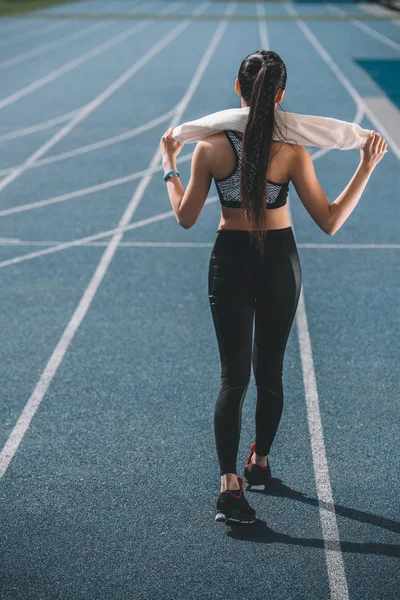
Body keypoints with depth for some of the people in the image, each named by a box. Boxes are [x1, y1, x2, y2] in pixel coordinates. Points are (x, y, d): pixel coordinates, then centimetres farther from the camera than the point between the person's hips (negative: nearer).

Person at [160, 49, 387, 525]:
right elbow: (330, 222, -10)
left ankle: (230, 483, -9)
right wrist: (367, 167, -6)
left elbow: (186, 217, 0)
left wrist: (169, 166, 13)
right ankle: (260, 463, 34)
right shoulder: (291, 152, -15)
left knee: (233, 376, 4)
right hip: (279, 261, 0)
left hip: (229, 262, 1)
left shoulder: (210, 146, -10)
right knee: (270, 371, 18)